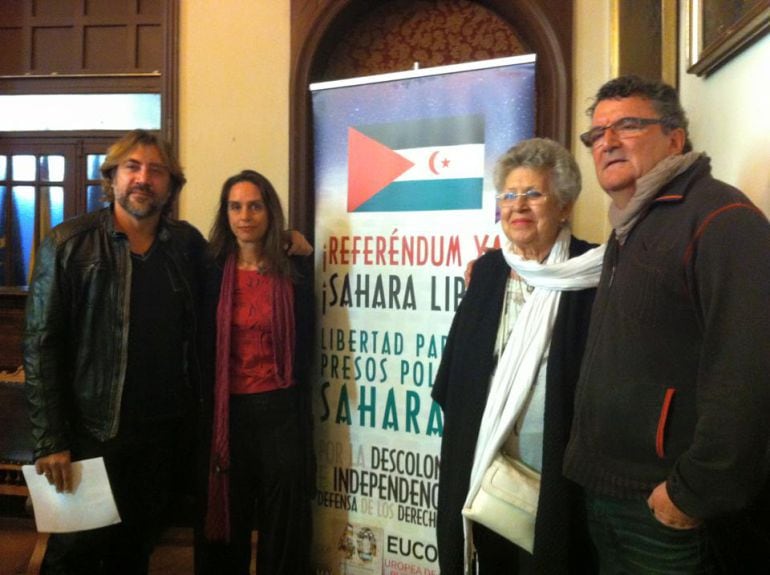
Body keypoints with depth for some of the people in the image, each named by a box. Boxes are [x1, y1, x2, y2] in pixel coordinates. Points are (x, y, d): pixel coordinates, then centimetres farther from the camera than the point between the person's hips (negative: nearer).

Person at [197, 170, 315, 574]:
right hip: (228, 410, 1)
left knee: (282, 522, 10)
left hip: (280, 409, -1)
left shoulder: (295, 271, -1)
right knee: (227, 520, 14)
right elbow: (202, 347, 3)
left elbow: (305, 346, 2)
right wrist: (204, 412, 1)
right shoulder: (212, 271, 1)